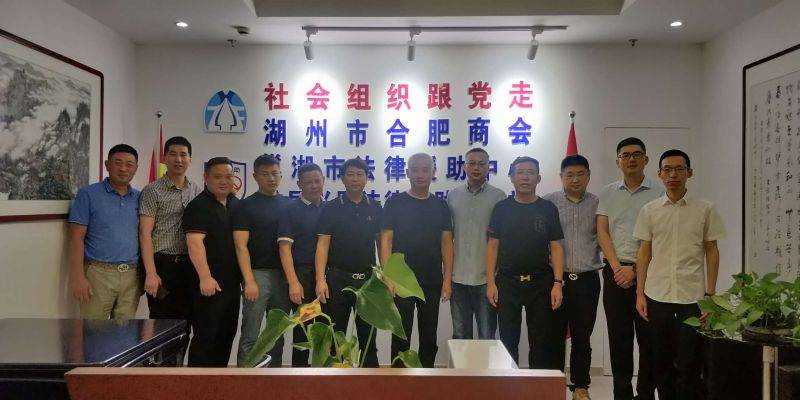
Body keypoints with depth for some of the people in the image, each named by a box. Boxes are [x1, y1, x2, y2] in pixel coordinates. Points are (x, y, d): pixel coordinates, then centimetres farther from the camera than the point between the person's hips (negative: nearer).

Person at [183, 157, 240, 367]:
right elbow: (195, 243, -18)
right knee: (205, 336, -3)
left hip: (232, 282, 7)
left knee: (227, 334, 13)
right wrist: (205, 278, -26)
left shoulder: (237, 205, 13)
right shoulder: (198, 206, -8)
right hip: (209, 284, -7)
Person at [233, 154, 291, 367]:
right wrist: (249, 280, -15)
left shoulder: (288, 204, 11)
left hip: (283, 274, 4)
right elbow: (241, 246, -7)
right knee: (250, 335, -3)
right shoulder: (247, 206, -1)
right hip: (258, 274, -4)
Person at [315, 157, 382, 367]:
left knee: (368, 334, 10)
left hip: (368, 278, 2)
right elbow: (323, 244, -4)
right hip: (337, 278, -2)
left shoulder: (375, 208, 7)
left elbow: (382, 244, 8)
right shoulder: (331, 208, 1)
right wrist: (320, 279, -13)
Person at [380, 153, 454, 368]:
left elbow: (446, 243, 6)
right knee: (401, 337, 5)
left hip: (432, 283, 3)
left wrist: (447, 279, -2)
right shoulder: (395, 203, -1)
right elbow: (386, 241, -4)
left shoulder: (440, 205, 7)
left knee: (429, 338, 12)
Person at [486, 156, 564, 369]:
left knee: (541, 342, 5)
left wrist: (558, 283, -7)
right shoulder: (502, 208, 5)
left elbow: (556, 248, 2)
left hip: (541, 283, 0)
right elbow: (492, 246, 4)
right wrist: (490, 282, -3)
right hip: (507, 282, 0)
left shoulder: (548, 209, 4)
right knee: (508, 341, 6)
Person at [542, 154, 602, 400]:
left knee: (582, 337, 10)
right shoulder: (548, 202, 1)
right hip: (556, 278, -1)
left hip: (587, 279, 1)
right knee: (555, 335, 6)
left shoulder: (598, 204, 6)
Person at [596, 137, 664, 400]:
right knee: (619, 336, 7)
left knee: (648, 336, 2)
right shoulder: (608, 193, 10)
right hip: (615, 272, 2)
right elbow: (602, 233, 5)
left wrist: (636, 269, -9)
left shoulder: (658, 193, 1)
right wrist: (617, 266, -6)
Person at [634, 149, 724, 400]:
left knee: (689, 364, 3)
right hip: (657, 297, 2)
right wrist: (640, 294, 3)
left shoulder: (705, 210, 1)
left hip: (692, 297, -1)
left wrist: (710, 294, 0)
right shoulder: (649, 210, 4)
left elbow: (711, 252, 5)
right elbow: (644, 253, 7)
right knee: (661, 363, 11)